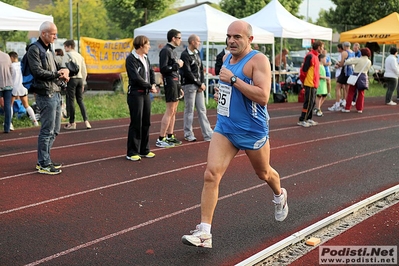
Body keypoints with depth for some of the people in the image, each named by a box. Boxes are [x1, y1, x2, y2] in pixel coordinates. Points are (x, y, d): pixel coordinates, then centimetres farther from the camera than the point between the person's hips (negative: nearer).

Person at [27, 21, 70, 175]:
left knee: (55, 130, 14)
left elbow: (58, 65, 24)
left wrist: (65, 70, 0)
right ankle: (43, 165, 1)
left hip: (56, 94, 10)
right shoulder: (34, 50, -10)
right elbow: (38, 71, -19)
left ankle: (44, 160, 24)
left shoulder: (49, 50, 19)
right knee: (47, 131, -6)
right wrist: (57, 75, -10)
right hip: (46, 95, -10)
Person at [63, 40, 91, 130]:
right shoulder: (80, 56, 16)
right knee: (80, 100, 10)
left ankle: (72, 123, 3)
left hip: (71, 79, -6)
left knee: (70, 100, 0)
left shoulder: (67, 56, -5)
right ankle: (86, 121, 0)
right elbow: (84, 71, 18)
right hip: (80, 78, 6)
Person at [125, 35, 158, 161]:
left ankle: (144, 150, 20)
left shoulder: (145, 58, 13)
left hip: (146, 94, 8)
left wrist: (154, 84, 0)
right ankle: (132, 152, 2)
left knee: (146, 123, 10)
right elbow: (136, 77, -19)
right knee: (136, 124, -5)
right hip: (135, 93, -8)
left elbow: (151, 72, 19)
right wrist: (150, 86, -12)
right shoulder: (131, 59, -12)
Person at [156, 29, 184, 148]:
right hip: (170, 82, -9)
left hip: (176, 82, 9)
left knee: (174, 111, 12)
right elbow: (163, 69, -20)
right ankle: (161, 139, -8)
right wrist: (177, 65, -12)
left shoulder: (173, 51, 18)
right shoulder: (165, 50, -11)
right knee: (170, 111, -10)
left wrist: (179, 88, 21)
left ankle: (170, 136, 19)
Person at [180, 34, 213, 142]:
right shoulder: (185, 55, -11)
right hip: (189, 85, -8)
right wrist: (199, 84, -12)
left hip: (199, 86, 8)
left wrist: (202, 83, 1)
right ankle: (188, 134, 11)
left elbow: (201, 69, 14)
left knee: (202, 110, 8)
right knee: (189, 110, 0)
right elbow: (188, 73, -16)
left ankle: (208, 134, 10)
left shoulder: (197, 53, 13)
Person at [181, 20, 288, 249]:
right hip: (225, 128, 5)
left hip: (253, 131, -5)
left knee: (264, 173, 19)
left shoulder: (258, 60, -15)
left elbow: (263, 97, -27)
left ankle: (280, 196, 55)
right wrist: (223, 93, 9)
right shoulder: (227, 58, 8)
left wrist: (233, 79, -26)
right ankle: (204, 233, -11)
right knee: (211, 175, -11)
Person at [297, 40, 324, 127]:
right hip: (310, 84, -9)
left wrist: (316, 82, 17)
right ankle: (301, 120, 0)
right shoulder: (310, 56, -16)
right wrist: (304, 81, -10)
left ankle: (308, 119, 20)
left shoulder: (315, 56, 14)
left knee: (312, 102, 13)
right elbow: (304, 70, -18)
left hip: (314, 84, 9)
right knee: (308, 103, -6)